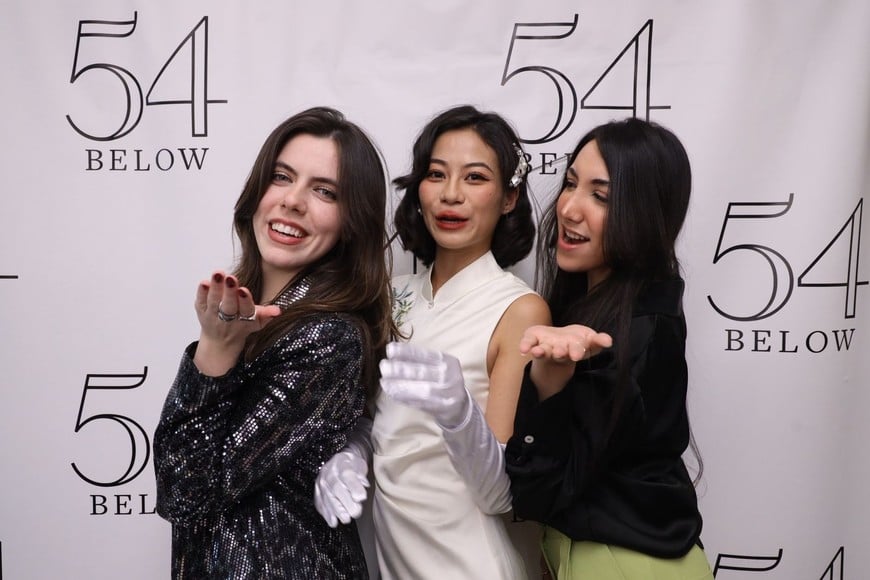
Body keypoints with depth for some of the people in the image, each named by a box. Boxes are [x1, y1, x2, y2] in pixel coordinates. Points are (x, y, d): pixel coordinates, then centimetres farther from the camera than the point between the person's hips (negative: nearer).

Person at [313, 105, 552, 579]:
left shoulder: (522, 311, -17)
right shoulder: (396, 295, -1)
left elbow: (501, 494, -19)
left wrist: (457, 410, -37)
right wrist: (346, 456, -11)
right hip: (390, 542, 5)